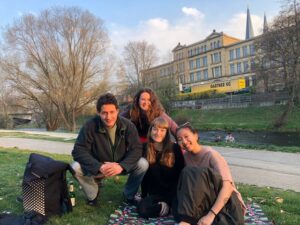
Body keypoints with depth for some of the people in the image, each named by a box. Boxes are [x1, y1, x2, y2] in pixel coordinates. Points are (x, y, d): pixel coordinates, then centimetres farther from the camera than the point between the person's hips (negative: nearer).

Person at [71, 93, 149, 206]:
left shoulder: (128, 125, -17)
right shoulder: (90, 126, -22)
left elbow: (136, 149, -18)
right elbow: (78, 151, -25)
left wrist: (121, 166, -36)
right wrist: (100, 167, -38)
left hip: (121, 165, 1)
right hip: (97, 167, -1)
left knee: (143, 164, -23)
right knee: (76, 167, -27)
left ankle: (129, 195, 5)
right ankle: (93, 194, 4)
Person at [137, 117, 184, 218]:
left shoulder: (175, 148, -5)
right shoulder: (145, 149, 2)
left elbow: (180, 176, -7)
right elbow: (144, 176, 7)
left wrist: (168, 200, -14)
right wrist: (144, 196, 2)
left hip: (173, 193, -2)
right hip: (155, 193, 3)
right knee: (142, 209, -26)